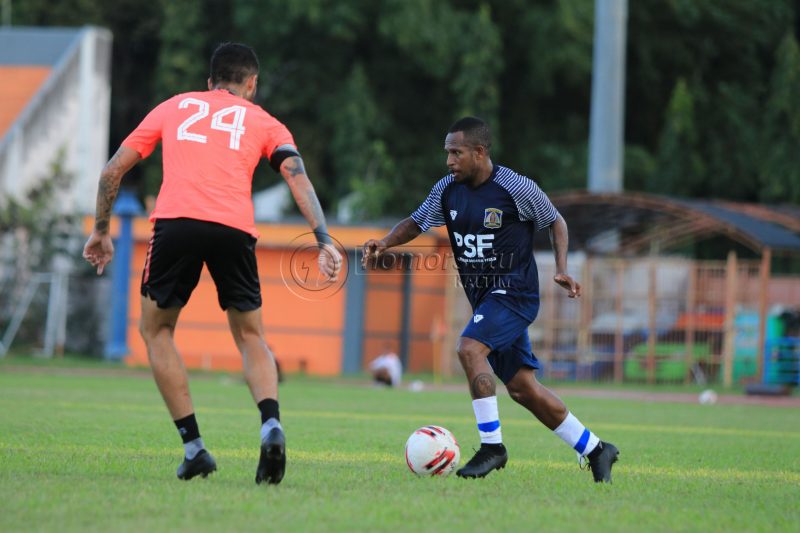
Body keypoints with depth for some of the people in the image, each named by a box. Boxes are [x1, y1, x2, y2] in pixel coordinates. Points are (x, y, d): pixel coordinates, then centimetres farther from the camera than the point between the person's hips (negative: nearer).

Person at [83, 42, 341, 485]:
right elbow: (298, 178, 6)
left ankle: (193, 446, 9)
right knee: (250, 336, 18)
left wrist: (101, 231, 33)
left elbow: (113, 170, 24)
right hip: (234, 230, 0)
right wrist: (323, 241, -2)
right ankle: (271, 424, -10)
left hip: (175, 222, 0)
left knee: (155, 329, 19)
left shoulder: (174, 107, 26)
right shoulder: (263, 122, 23)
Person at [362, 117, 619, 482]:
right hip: (484, 298, 7)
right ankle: (595, 449, 19)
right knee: (522, 387, 7)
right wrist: (385, 243, -9)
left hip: (514, 291, -7)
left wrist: (561, 270, -10)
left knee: (469, 348, -28)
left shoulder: (517, 188, -13)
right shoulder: (448, 190, 2)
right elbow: (416, 223, 10)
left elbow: (555, 222, 0)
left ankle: (492, 444, -21)